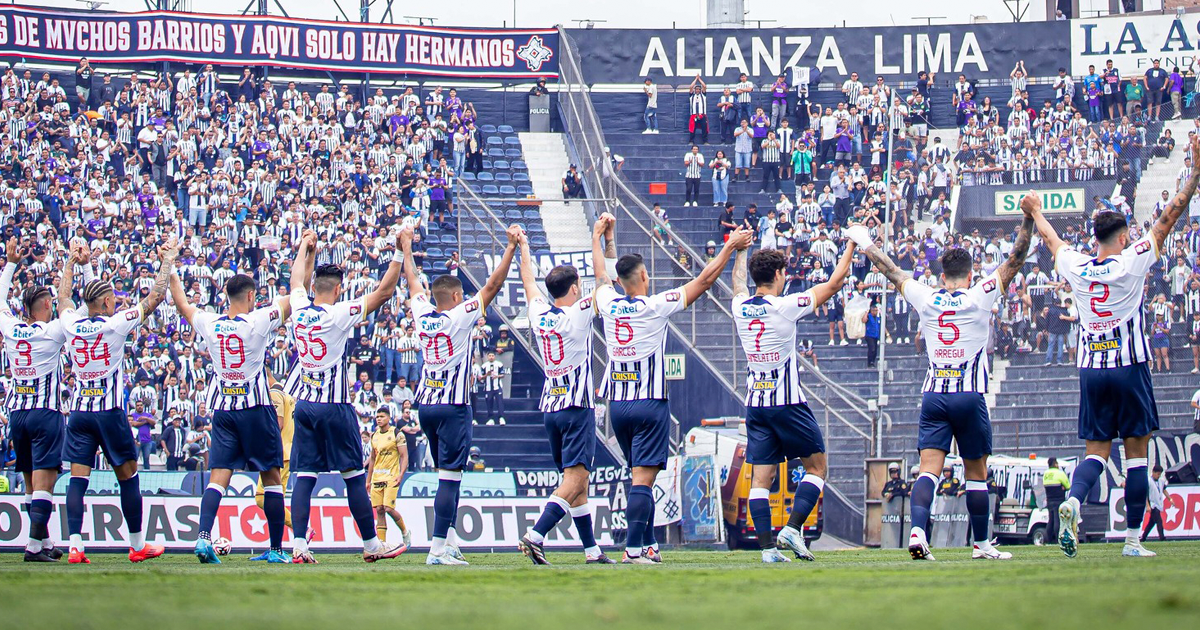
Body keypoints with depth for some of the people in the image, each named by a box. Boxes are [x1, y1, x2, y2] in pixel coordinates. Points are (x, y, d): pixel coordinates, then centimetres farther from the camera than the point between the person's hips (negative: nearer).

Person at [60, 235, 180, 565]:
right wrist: (168, 260, 7)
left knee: (78, 476, -2)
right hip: (110, 411, -4)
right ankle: (138, 545, 13)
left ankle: (75, 546, -13)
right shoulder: (115, 324, -9)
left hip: (79, 411, 4)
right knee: (128, 475, 7)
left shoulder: (72, 324, 2)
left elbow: (64, 298, 25)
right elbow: (155, 297, -3)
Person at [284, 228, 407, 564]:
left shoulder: (300, 309, 1)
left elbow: (298, 280, 24)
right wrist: (396, 256, 0)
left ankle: (298, 545, -6)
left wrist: (306, 249, 39)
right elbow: (384, 291, -10)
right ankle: (371, 545, 9)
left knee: (304, 476, 3)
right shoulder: (340, 314, -13)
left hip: (303, 405, 5)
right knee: (354, 476, 3)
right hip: (334, 406, -5)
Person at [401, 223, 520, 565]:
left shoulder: (423, 315, 5)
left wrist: (406, 248, 36)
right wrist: (511, 247, -9)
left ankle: (449, 541, 15)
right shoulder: (460, 317, -10)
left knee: (447, 474, 16)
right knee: (450, 476, -9)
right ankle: (439, 548, -14)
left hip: (427, 405, 7)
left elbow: (414, 282, 22)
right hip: (454, 406, -7)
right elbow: (493, 284, -11)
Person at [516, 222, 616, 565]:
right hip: (577, 407, -7)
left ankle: (591, 548, 14)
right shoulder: (578, 315, -11)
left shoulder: (539, 315, 4)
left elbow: (529, 282, 23)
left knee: (576, 482, 12)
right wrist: (599, 238, 1)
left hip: (550, 408, 7)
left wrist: (523, 248, 37)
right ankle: (535, 536, -27)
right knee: (574, 480, -12)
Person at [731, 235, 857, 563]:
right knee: (817, 467, 7)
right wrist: (851, 247, 11)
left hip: (755, 403, 5)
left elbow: (738, 282, 26)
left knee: (761, 477, 3)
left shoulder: (740, 307, 1)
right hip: (788, 401, -5)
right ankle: (793, 527, -7)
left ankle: (767, 545, -4)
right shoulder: (786, 306, -12)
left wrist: (740, 250, 43)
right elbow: (833, 284, -3)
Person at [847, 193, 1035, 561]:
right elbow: (1016, 259, -2)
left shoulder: (926, 299, 4)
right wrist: (1028, 219, 1)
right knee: (976, 472, 8)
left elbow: (891, 270, 17)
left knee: (929, 468, -6)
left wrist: (865, 243, 30)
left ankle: (917, 531, -27)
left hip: (933, 395, 2)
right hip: (969, 395, -2)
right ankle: (981, 544, 15)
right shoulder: (980, 298, -3)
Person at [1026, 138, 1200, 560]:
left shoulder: (1077, 268, 2)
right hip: (1130, 367, -3)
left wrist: (1037, 213, 43)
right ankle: (1133, 538, 1)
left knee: (1096, 450, 7)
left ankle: (1073, 501, -23)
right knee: (1136, 451, 3)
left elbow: (1052, 240, 23)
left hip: (1091, 370, 4)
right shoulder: (1132, 263, -8)